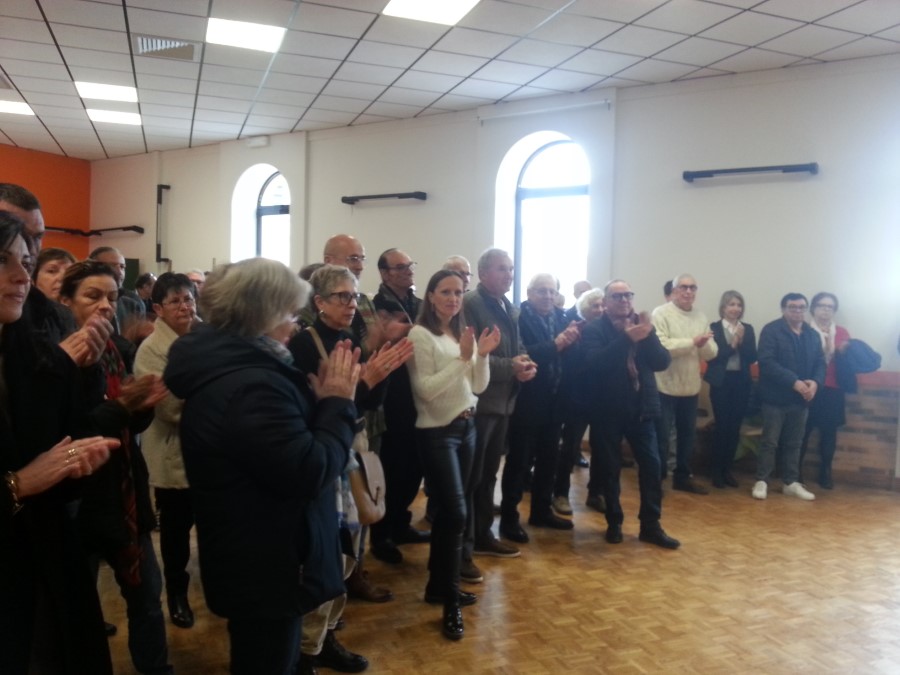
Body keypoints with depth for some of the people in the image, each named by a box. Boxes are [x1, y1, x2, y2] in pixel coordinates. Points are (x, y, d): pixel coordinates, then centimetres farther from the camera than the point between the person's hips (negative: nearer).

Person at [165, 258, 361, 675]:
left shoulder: (224, 367, 7)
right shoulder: (252, 385, -29)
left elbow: (291, 442, 11)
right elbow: (308, 474, -29)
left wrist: (322, 401, -3)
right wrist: (338, 404, -18)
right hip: (266, 569, -11)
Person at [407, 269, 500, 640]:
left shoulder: (464, 333, 8)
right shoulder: (420, 335, -12)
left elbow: (478, 386, 8)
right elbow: (426, 390, -19)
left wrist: (483, 355, -8)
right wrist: (462, 357, -22)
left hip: (466, 426, 7)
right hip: (437, 432, -7)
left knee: (447, 511, 14)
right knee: (455, 513, -9)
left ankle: (438, 585, 28)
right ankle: (450, 602, 3)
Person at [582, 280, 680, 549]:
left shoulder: (642, 326, 9)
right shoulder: (593, 329, -5)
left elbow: (663, 362, -2)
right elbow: (594, 362, -22)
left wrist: (648, 335, -19)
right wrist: (626, 339, -29)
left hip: (641, 407, 4)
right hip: (608, 409, -3)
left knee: (651, 465, 2)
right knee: (610, 468, 6)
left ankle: (651, 525, 13)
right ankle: (614, 523, 21)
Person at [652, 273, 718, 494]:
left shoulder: (701, 317, 9)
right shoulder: (661, 314, -10)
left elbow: (712, 352, 5)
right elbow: (660, 346, -22)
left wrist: (704, 344, -18)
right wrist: (692, 342, -23)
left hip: (691, 387, 6)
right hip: (666, 386, -6)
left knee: (688, 434, 16)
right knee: (661, 435, 2)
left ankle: (682, 477, 29)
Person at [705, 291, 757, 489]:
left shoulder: (747, 329, 8)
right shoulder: (714, 328, -4)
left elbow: (752, 357, 1)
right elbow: (712, 356, -11)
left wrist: (742, 341, -13)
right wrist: (732, 344, -17)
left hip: (741, 382, 4)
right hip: (721, 382, -4)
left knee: (735, 428, 7)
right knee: (721, 426, -3)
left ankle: (727, 469, 18)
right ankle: (717, 470, 8)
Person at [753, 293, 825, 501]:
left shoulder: (813, 334, 12)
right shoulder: (771, 330, -7)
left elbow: (820, 363, 9)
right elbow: (767, 362, -17)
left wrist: (815, 382, -13)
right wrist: (794, 382, -23)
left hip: (801, 398, 5)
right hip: (776, 396, -5)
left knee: (794, 443, 13)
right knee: (769, 441, 0)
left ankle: (791, 482, 22)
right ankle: (761, 481, 9)